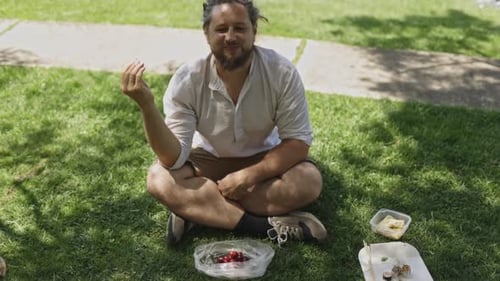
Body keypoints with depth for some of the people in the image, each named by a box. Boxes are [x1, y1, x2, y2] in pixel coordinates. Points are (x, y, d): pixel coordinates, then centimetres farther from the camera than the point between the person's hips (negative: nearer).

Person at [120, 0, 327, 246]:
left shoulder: (281, 72, -23)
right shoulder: (187, 80, -22)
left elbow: (298, 142, -19)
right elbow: (173, 159, -27)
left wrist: (248, 176, -30)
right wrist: (146, 105, -42)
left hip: (262, 161, 1)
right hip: (209, 161, 0)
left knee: (309, 181, -29)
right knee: (160, 179, -28)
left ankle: (196, 211, -24)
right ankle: (269, 225, -30)